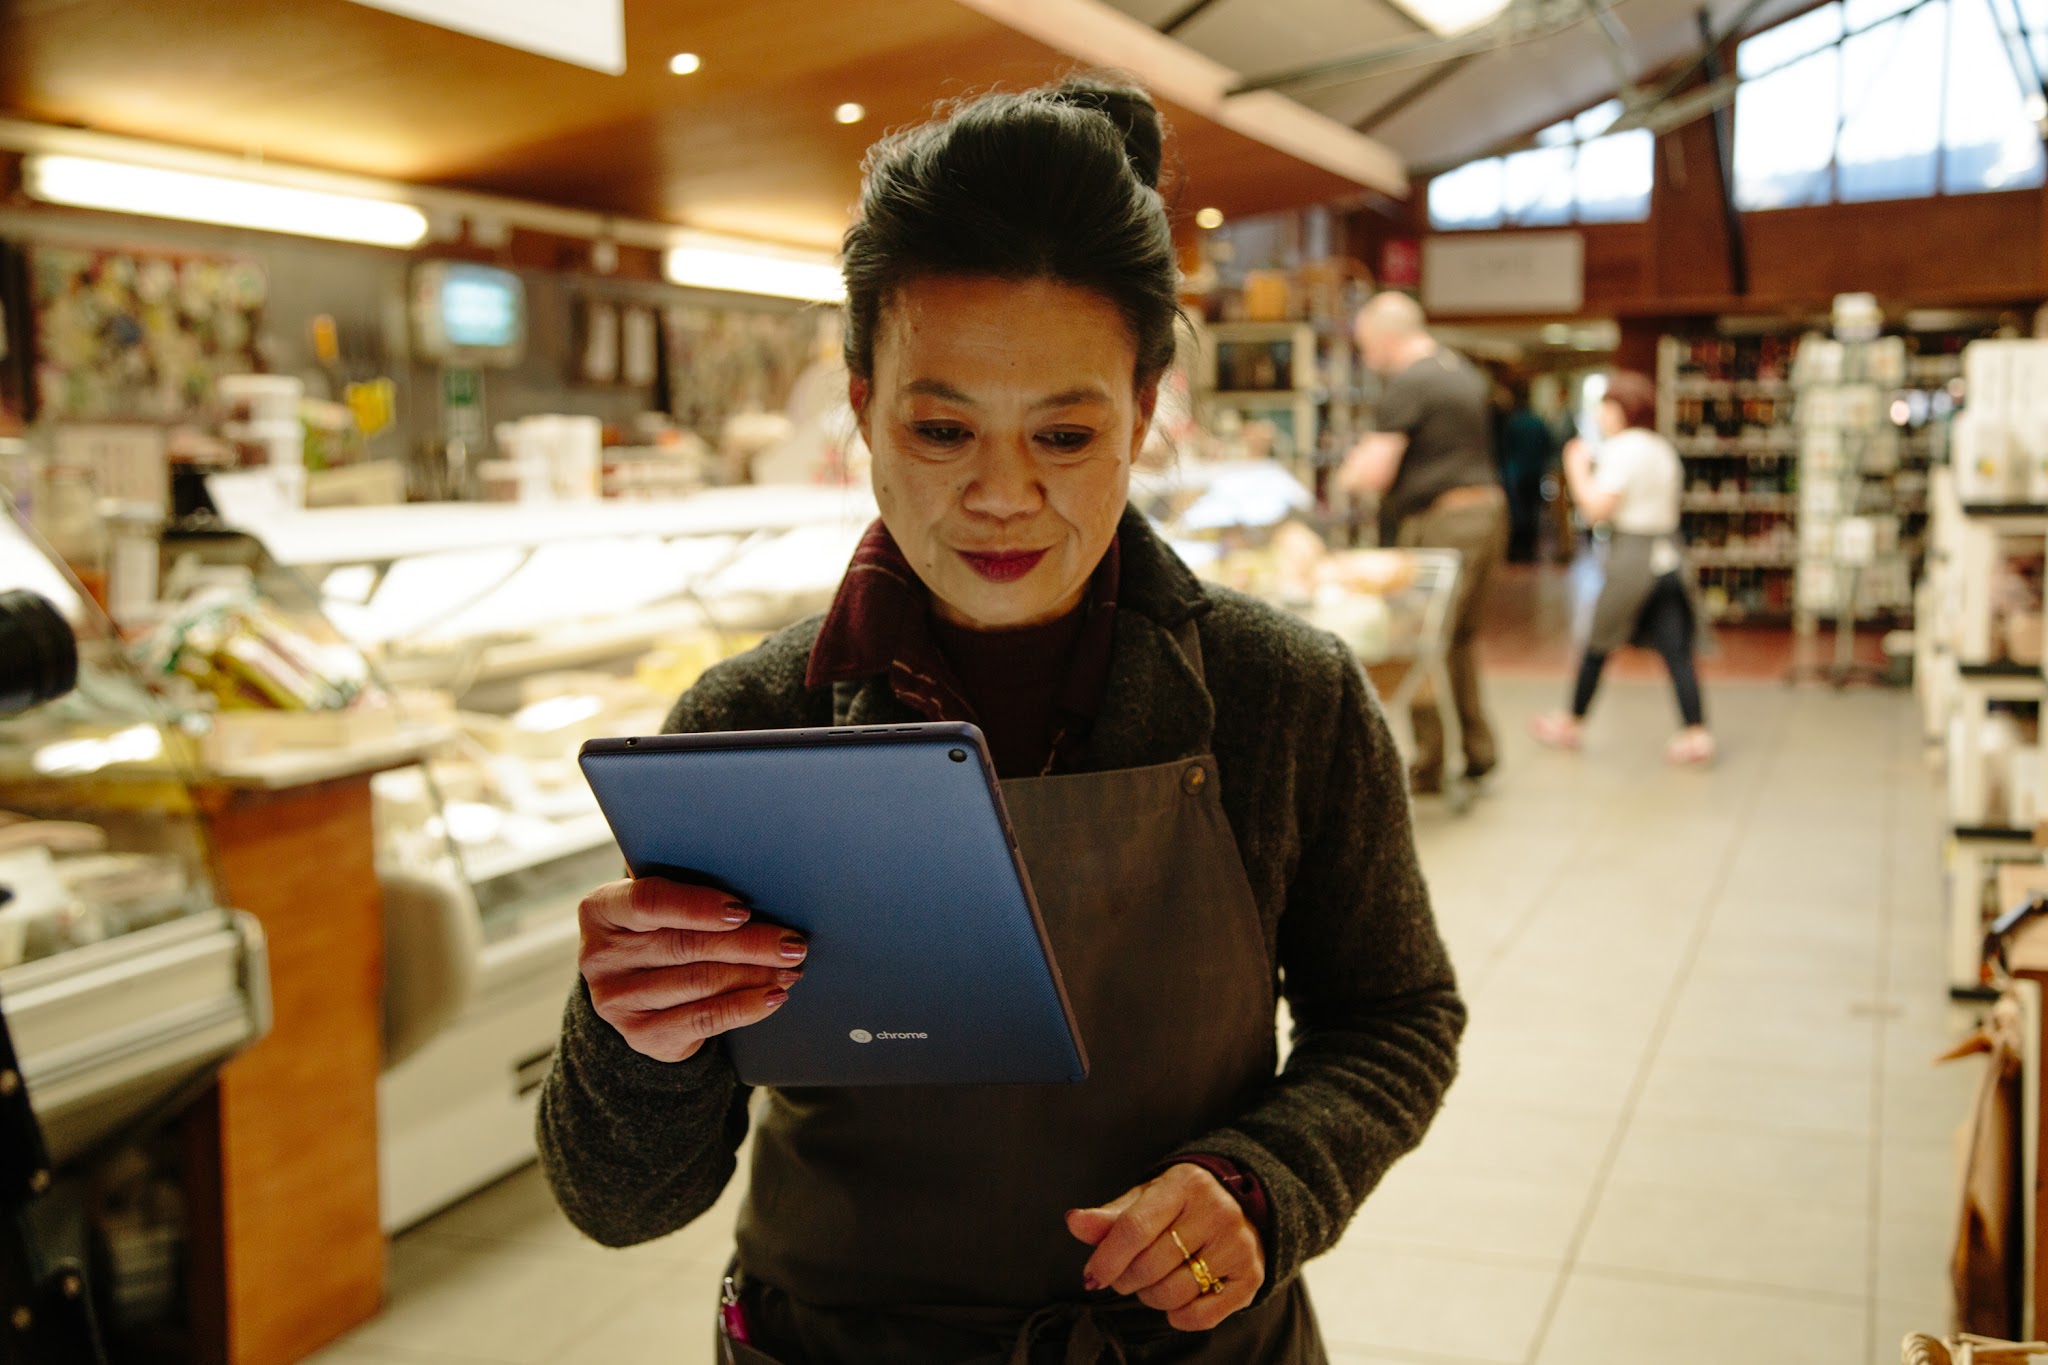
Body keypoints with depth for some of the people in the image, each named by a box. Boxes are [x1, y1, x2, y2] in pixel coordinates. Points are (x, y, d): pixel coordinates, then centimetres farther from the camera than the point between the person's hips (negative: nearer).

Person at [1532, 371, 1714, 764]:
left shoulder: (1620, 449, -10)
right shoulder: (1665, 450, 15)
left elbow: (1598, 509, -16)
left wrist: (1578, 470, -1)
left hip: (1631, 558, -6)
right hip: (1669, 554, 6)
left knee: (1598, 644, 9)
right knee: (1677, 651, 1)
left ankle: (1572, 724, 22)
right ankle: (1696, 733, -9)